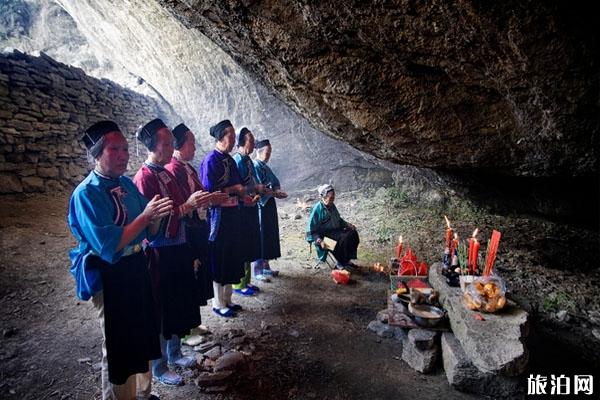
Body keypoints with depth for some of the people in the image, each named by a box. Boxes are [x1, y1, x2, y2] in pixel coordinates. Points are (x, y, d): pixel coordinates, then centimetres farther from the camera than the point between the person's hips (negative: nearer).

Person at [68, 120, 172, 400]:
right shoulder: (86, 194, -18)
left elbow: (149, 232, 5)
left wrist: (157, 214, -15)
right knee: (119, 348, 10)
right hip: (110, 277, -7)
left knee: (143, 337, 22)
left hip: (137, 269, 7)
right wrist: (145, 215, -26)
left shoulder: (127, 184, 2)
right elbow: (108, 246, -24)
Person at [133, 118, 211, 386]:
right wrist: (187, 206, -27)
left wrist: (197, 202, 7)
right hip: (160, 253, -8)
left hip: (178, 248, 8)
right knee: (161, 310, 7)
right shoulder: (144, 178, -18)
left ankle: (174, 353, 41)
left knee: (179, 304, 20)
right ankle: (159, 367, 28)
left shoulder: (167, 174, 9)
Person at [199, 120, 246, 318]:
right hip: (218, 214, -8)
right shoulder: (211, 160, -13)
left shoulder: (229, 160, 11)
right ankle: (218, 304, 18)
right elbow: (209, 192, -17)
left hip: (232, 213, 8)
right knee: (219, 259, 3)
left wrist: (244, 194, 3)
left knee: (232, 256, 15)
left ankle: (227, 299, 30)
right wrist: (233, 189, -14)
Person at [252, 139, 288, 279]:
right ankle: (258, 271, 4)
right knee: (261, 236, -5)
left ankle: (265, 266, 25)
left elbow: (275, 183, 14)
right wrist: (274, 194, -20)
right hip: (260, 205, -9)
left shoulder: (265, 167, 16)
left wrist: (278, 191, -6)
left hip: (269, 204, 9)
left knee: (270, 235, 14)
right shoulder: (255, 166, -12)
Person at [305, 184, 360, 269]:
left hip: (335, 230, 8)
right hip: (325, 234, -8)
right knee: (344, 238, -29)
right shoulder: (318, 209, -16)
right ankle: (340, 263, -11)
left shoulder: (332, 206, 8)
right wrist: (319, 241, -27)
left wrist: (347, 224, 8)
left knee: (353, 233, -10)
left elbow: (338, 220, 25)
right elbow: (311, 229, -15)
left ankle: (347, 260, -1)